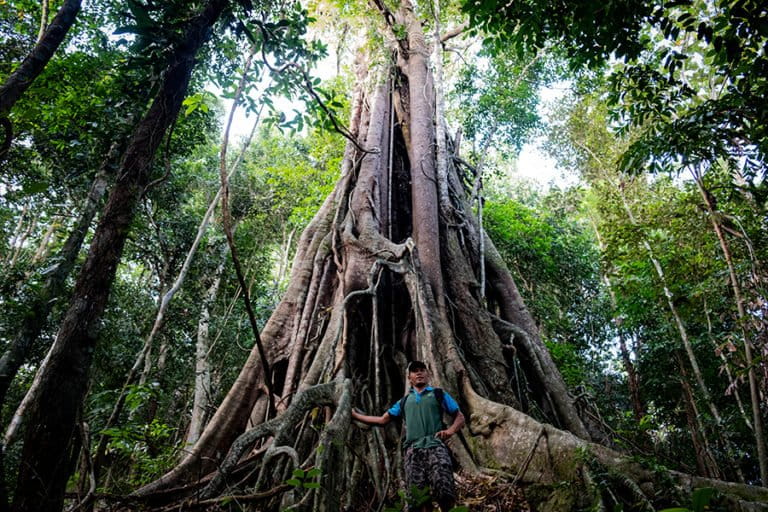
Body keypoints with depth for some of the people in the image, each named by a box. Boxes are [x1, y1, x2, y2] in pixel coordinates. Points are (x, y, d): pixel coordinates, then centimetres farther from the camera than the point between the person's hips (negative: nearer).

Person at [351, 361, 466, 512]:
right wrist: (354, 414, 26)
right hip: (413, 451, 3)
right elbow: (382, 420, 27)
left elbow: (460, 417, 15)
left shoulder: (439, 394, 18)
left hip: (435, 447, -3)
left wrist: (451, 430, -7)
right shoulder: (404, 401, 27)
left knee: (444, 493, -21)